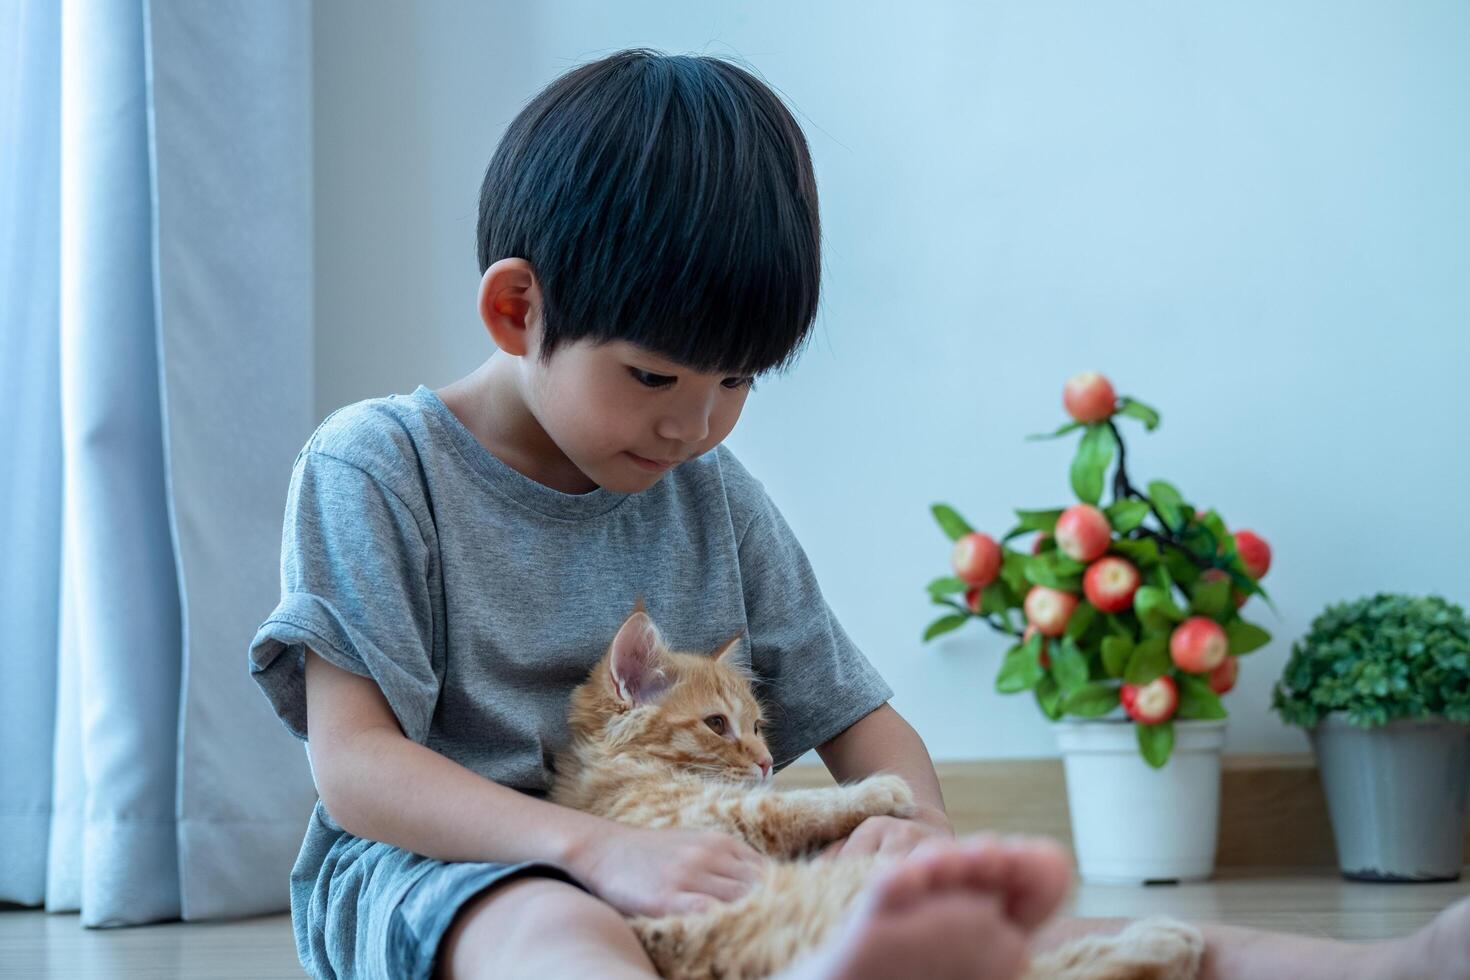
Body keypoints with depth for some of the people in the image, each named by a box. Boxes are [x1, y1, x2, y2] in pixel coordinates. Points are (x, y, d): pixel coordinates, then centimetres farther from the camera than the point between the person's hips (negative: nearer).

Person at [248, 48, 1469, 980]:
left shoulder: (717, 499, 13)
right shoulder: (378, 468, -4)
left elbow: (857, 715, 15)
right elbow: (354, 762, -13)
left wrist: (921, 826, -12)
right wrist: (597, 846, -29)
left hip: (693, 878, 5)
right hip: (431, 874, -5)